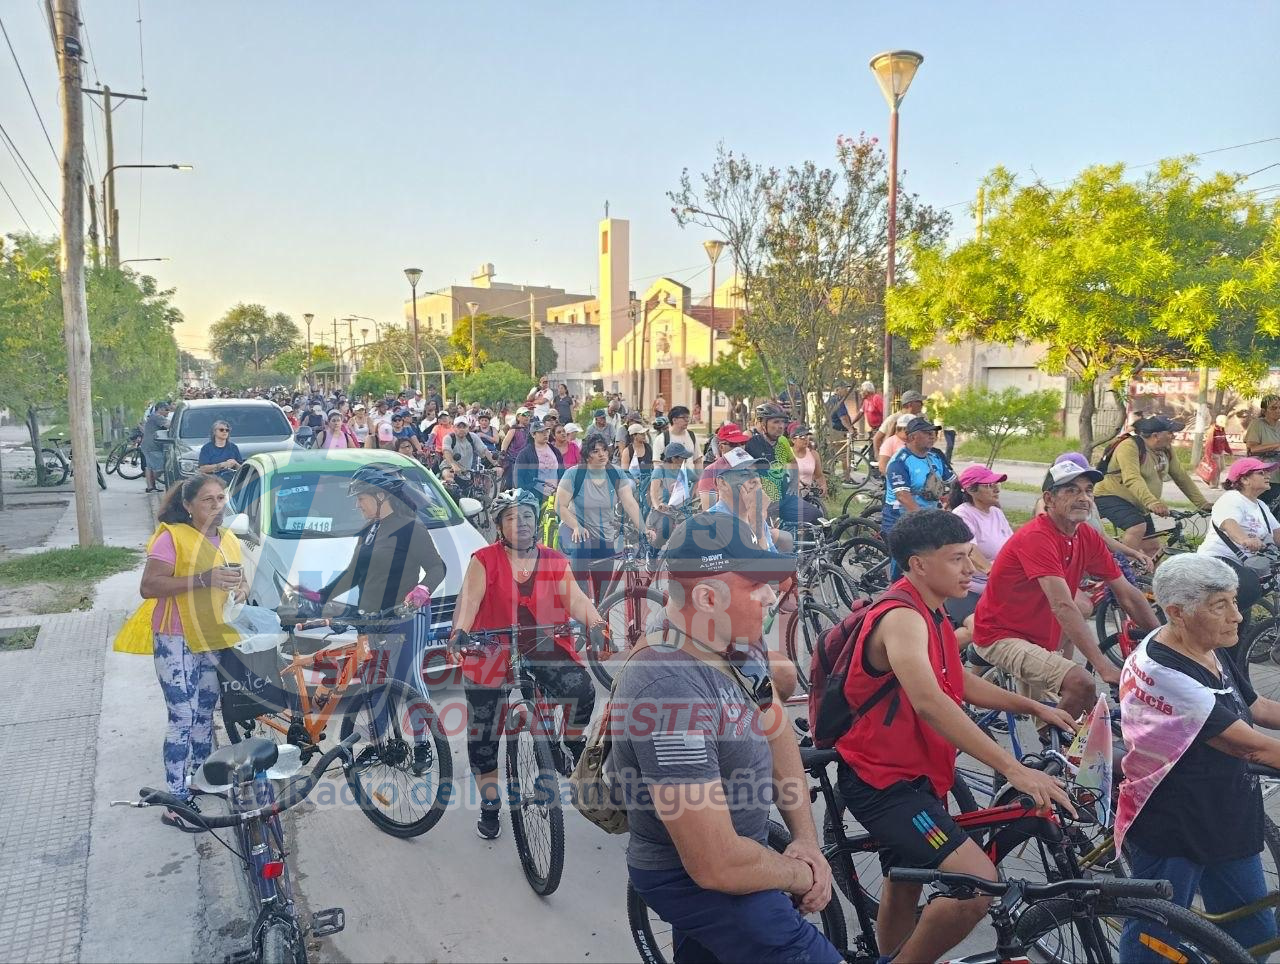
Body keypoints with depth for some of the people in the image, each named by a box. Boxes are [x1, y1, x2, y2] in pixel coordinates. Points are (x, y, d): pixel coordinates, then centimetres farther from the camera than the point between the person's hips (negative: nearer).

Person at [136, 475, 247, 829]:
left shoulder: (229, 540, 9)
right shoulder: (171, 536, -12)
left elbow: (239, 581, 21)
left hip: (216, 640, 6)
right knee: (183, 719, -7)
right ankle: (175, 802, 0)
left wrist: (242, 589, -4)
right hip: (176, 641, -6)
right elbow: (148, 587, -19)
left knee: (205, 714, 16)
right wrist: (203, 579, -28)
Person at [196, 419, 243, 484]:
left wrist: (235, 464, -5)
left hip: (231, 481, 2)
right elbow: (202, 469, -3)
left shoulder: (233, 447, 18)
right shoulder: (206, 448, 9)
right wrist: (222, 465, -10)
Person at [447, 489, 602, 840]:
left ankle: (573, 746, 5)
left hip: (544, 649, 1)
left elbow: (574, 597, -8)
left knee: (582, 690, -26)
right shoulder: (485, 560, -4)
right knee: (484, 734, 6)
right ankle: (489, 808, 27)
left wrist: (595, 623, -28)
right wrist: (459, 632, -37)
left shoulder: (554, 561, 4)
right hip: (492, 653, -1)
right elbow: (469, 598, -17)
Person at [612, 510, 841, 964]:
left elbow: (778, 736, 6)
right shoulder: (670, 690, -35)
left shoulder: (735, 650, -7)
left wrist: (807, 839, -5)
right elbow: (719, 866, -32)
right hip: (699, 880, -9)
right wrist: (802, 875, -14)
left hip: (731, 850, 9)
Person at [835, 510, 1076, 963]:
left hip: (911, 773, 11)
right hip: (881, 780, -10)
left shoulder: (930, 612, 9)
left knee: (905, 884, 26)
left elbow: (961, 684, 19)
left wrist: (1034, 707, 11)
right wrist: (1014, 769, -41)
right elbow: (930, 703, -38)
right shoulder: (902, 617, -25)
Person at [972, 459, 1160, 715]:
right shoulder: (1036, 538, -26)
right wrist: (1104, 667, -39)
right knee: (1081, 684, -25)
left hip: (1038, 635, 9)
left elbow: (1127, 594, 3)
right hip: (1001, 636, -9)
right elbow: (1063, 607, -35)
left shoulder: (1087, 538, -2)